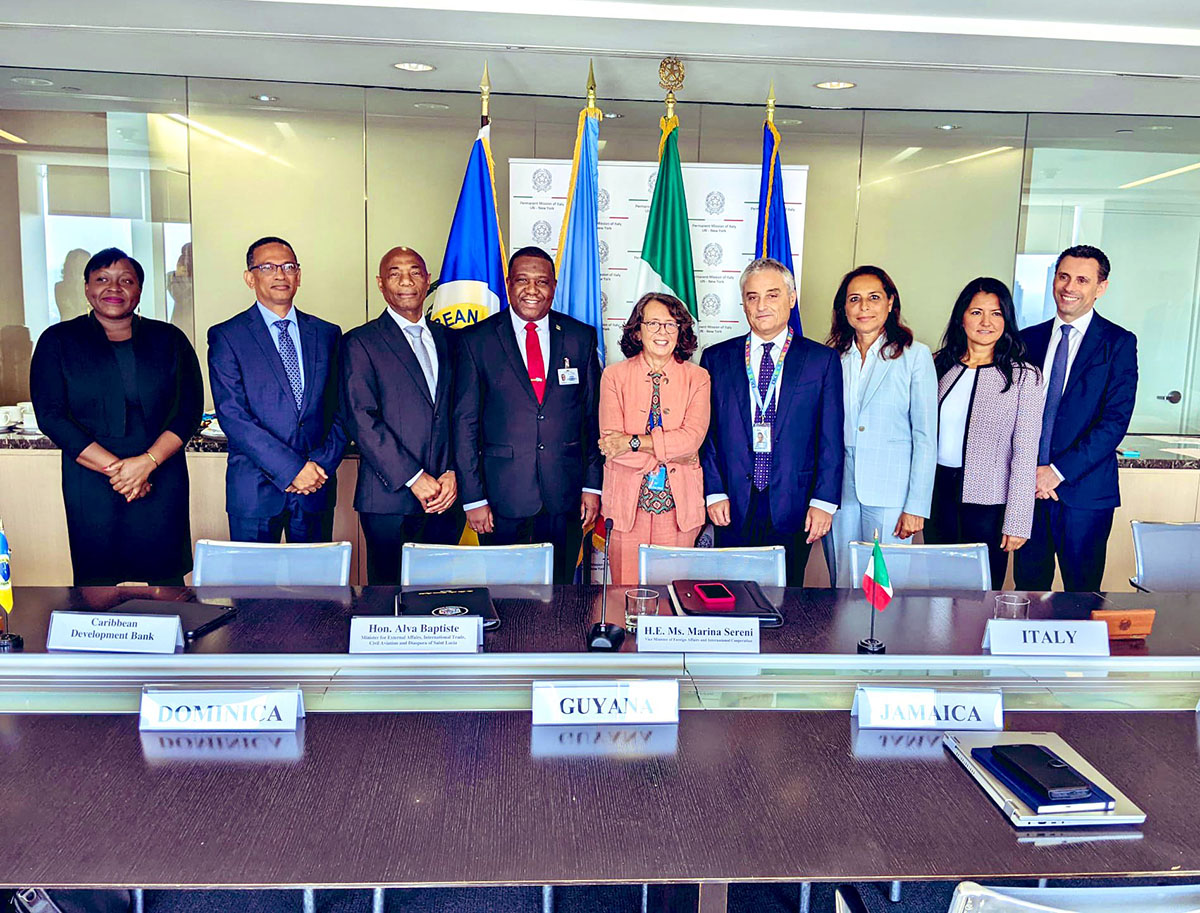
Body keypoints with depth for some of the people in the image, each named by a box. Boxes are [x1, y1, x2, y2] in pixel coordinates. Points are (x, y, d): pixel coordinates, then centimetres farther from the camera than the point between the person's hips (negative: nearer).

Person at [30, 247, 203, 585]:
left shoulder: (169, 339, 9)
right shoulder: (58, 341, 6)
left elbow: (190, 409, 2)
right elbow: (51, 416, -2)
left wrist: (147, 462, -12)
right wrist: (114, 468, -11)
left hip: (163, 482, 1)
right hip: (90, 486, 0)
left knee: (168, 583, 3)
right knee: (95, 585, 5)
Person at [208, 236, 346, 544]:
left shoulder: (327, 334, 10)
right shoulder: (226, 336, -1)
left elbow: (341, 410, 7)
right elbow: (232, 415, -10)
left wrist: (322, 463, -8)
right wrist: (291, 468, -16)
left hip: (317, 486, 3)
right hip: (255, 492, -3)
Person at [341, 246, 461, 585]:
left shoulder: (448, 340, 15)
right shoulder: (360, 342, 1)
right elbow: (361, 420, -9)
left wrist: (453, 473, -3)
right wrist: (415, 479, -13)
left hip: (446, 495, 4)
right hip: (389, 497, -4)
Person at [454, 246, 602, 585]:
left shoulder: (580, 337, 6)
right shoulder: (476, 340, 0)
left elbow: (594, 415, 8)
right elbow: (465, 423, -1)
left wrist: (593, 484, 3)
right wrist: (473, 497, -6)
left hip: (565, 494, 2)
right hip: (503, 495, -1)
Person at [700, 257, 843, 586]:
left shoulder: (822, 360, 4)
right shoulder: (716, 359, 7)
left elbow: (831, 439, 2)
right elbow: (706, 432, 5)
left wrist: (823, 501, -5)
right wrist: (714, 492, -3)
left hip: (793, 508, 0)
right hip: (734, 507, 1)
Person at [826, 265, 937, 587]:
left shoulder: (915, 355, 0)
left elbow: (926, 437, -2)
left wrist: (917, 506, -8)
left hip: (890, 493, -3)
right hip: (840, 490, 3)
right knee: (842, 590, 8)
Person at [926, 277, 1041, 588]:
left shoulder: (1024, 376, -5)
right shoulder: (941, 366, 6)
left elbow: (1025, 454, -7)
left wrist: (1017, 522, -10)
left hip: (988, 501, -3)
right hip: (938, 492, 3)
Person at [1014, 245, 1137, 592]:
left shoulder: (1119, 343, -1)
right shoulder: (1029, 339, 9)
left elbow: (1116, 419, -9)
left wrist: (1059, 470, -15)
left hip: (1084, 489, -3)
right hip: (1029, 485, 3)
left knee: (1081, 596, 7)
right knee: (1028, 590, 10)